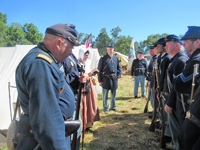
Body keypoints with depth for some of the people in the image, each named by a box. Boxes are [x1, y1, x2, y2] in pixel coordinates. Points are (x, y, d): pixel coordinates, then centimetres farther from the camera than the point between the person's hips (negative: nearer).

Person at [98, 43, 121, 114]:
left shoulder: (116, 58, 8)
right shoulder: (103, 58, -6)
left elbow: (118, 67, 20)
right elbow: (99, 70, -5)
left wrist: (119, 73, 1)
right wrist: (100, 80, -9)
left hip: (114, 79, 5)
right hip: (106, 79, -4)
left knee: (113, 94, 15)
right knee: (105, 95, 3)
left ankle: (113, 106, 32)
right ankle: (106, 108, 17)